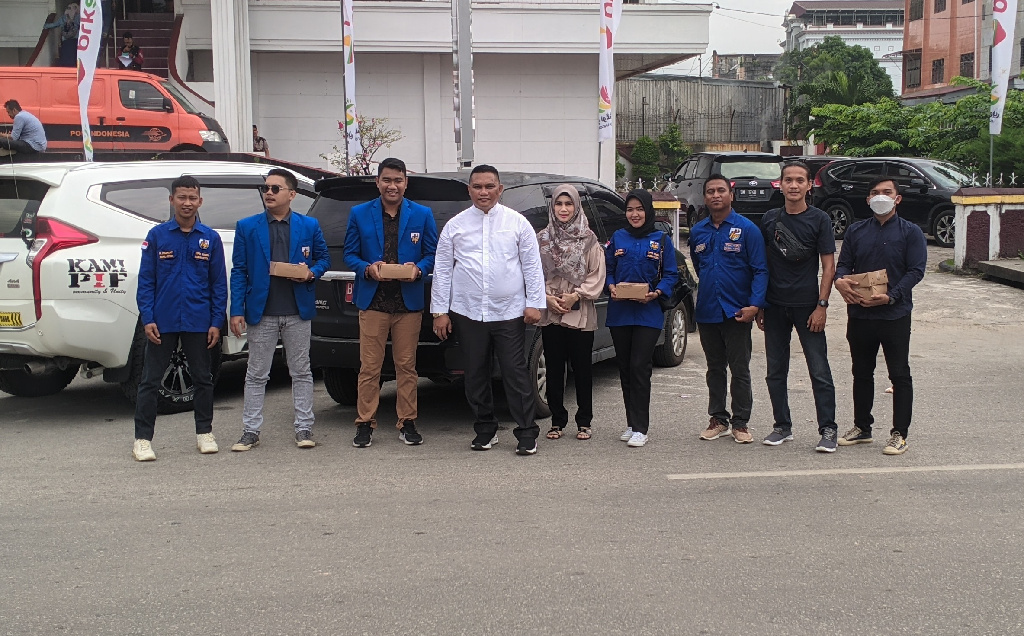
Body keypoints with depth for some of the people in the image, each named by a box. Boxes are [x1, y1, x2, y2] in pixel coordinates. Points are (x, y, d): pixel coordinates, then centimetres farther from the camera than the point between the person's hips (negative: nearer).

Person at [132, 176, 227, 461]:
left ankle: (204, 433, 25)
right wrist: (147, 319, -8)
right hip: (163, 323, -1)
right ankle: (143, 440, 9)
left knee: (203, 379, 11)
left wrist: (216, 322, -2)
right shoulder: (157, 235, 1)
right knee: (150, 381, 2)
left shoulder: (210, 238, 3)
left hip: (198, 323, 1)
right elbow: (145, 280, 0)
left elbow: (219, 284, 4)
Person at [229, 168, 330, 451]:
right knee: (256, 375, 5)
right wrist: (237, 310, -4)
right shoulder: (246, 226, 4)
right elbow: (239, 271, 2)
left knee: (301, 373, 7)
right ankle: (251, 431, 13)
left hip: (298, 312, 0)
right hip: (261, 313, 0)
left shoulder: (309, 226, 6)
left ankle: (304, 428, 15)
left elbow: (324, 258, 14)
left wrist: (311, 272, -10)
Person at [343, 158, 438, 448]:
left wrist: (419, 269, -13)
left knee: (407, 366, 5)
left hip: (409, 303, 0)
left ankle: (407, 423, 15)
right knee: (369, 367, 0)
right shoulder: (359, 214, 6)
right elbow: (350, 254, 7)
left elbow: (432, 255, 8)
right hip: (372, 302, 0)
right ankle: (365, 423, 10)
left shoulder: (422, 215, 7)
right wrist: (367, 269, -13)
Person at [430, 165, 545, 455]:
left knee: (516, 374, -2)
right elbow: (442, 270, 7)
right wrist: (440, 311, 3)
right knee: (475, 376, 9)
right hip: (468, 314, 2)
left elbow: (532, 266, 4)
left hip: (509, 313, -2)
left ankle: (526, 433, 4)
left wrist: (534, 303, -3)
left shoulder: (517, 222, 3)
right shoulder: (455, 225, 6)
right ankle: (485, 430, 22)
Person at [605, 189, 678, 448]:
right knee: (625, 368, 7)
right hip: (619, 312, 3)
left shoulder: (662, 240, 4)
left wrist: (656, 293, -14)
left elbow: (671, 275, 3)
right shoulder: (617, 238, 11)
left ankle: (641, 428, -5)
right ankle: (632, 424, 18)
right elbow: (607, 269, 12)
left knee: (639, 367, -10)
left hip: (648, 313, -3)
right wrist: (611, 287, -8)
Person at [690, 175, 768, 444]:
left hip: (737, 311, -4)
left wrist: (754, 305, -18)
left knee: (740, 369, 2)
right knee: (715, 368, 12)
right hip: (706, 311, 4)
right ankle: (718, 419, 21)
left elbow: (760, 270, -8)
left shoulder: (747, 229, -5)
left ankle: (741, 422, 10)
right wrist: (708, 289, 14)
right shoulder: (697, 232, 10)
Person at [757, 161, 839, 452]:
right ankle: (782, 426, 20)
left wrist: (821, 306, -11)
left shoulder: (819, 219, -3)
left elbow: (828, 266, -4)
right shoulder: (770, 219, 7)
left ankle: (828, 430, 3)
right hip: (774, 305, 4)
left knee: (819, 371, -4)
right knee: (775, 371, 9)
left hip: (807, 305, -4)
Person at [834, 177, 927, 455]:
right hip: (859, 314, 4)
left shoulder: (910, 232, -1)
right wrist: (840, 280, -15)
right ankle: (862, 427, 26)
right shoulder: (856, 231, 10)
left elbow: (916, 271, -8)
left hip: (895, 315, -4)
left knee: (900, 375, 1)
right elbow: (844, 263, 9)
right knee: (861, 373, 13)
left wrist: (890, 296, -20)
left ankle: (899, 434, 8)